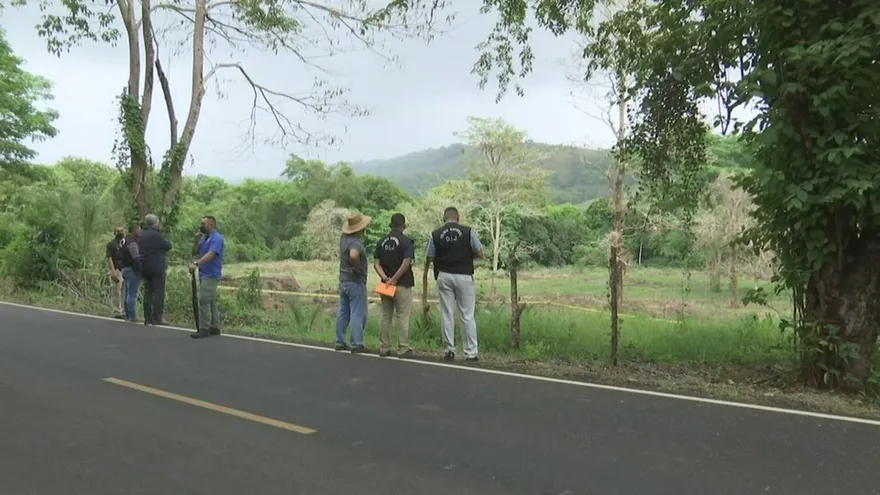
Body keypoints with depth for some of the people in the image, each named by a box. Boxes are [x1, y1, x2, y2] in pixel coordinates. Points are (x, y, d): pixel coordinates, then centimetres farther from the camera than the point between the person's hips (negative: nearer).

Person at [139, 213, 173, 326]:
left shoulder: (141, 235, 11)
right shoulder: (156, 234, -15)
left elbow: (140, 249, 20)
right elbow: (168, 246, -9)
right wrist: (164, 240, 9)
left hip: (145, 267, 8)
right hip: (157, 267, -8)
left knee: (148, 292, 11)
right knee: (159, 292, -4)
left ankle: (147, 317, 11)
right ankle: (157, 317, -7)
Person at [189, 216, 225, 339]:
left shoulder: (216, 238, -13)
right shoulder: (204, 238, 16)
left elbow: (210, 254, -26)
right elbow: (195, 252, 16)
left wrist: (196, 264, -35)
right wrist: (196, 239, 1)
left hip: (211, 275, -9)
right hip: (204, 274, 9)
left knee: (203, 301, -13)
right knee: (211, 301, 12)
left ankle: (204, 329, -10)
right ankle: (214, 327, 17)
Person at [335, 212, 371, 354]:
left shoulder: (344, 237, 5)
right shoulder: (355, 243, -23)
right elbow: (353, 256, -42)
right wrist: (357, 268, -26)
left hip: (343, 280, 9)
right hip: (356, 282, -9)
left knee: (343, 312, 14)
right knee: (358, 314, -1)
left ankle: (340, 342, 21)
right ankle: (357, 344, 1)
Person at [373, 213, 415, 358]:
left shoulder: (381, 242, 8)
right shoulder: (406, 241, -9)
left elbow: (376, 264, 2)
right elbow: (406, 263, -19)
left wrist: (386, 279, -8)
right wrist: (395, 279, -14)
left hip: (386, 285, 5)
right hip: (403, 285, -5)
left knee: (386, 317, 12)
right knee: (403, 318, 0)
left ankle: (384, 348, 15)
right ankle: (403, 350, 3)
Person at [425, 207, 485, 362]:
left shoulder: (435, 234, 0)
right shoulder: (468, 231, -4)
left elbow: (429, 259, 2)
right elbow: (480, 254, -2)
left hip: (444, 276, 1)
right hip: (464, 276, -1)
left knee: (446, 314, 8)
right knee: (467, 316, 4)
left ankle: (450, 350, 10)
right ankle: (471, 352, 6)